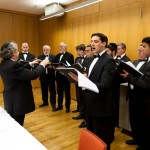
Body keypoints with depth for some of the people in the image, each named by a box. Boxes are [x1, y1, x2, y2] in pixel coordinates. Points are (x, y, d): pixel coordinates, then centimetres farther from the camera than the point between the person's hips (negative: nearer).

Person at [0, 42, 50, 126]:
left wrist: (30, 64, 19)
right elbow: (33, 75, -27)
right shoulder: (13, 65, -28)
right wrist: (42, 64, -13)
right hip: (17, 102, -10)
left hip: (11, 100, 10)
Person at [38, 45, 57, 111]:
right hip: (43, 76, 3)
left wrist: (51, 67, -26)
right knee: (44, 90, 14)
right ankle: (45, 102, 31)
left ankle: (53, 104, 4)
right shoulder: (40, 57, 8)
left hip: (51, 76, -3)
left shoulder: (53, 57, 0)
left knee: (52, 91, -2)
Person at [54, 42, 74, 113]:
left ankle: (67, 107, 18)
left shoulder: (70, 55, -7)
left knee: (67, 92, 6)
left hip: (66, 76, -6)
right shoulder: (57, 56, 14)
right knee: (59, 92, 14)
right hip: (59, 76, 6)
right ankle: (60, 106, 27)